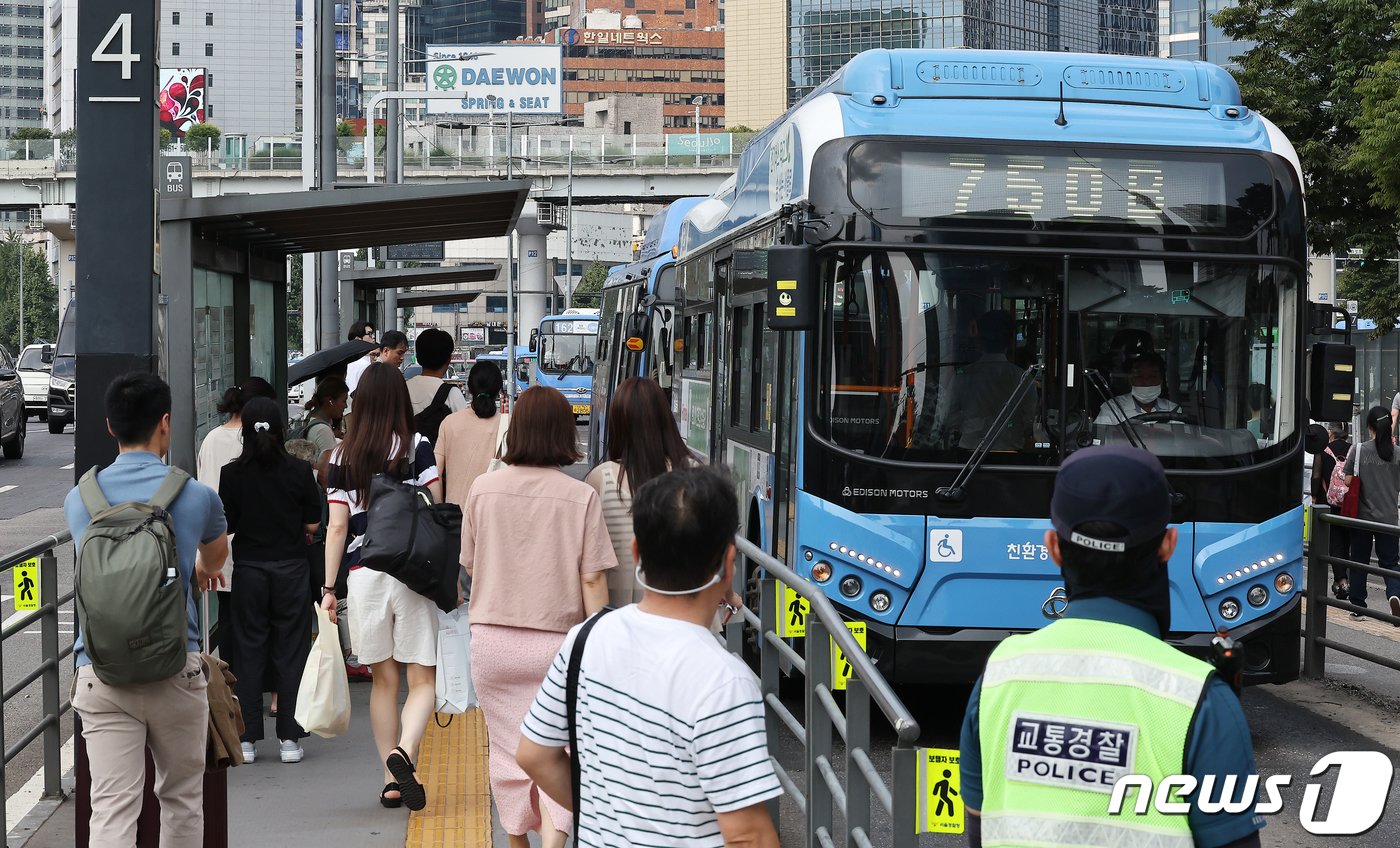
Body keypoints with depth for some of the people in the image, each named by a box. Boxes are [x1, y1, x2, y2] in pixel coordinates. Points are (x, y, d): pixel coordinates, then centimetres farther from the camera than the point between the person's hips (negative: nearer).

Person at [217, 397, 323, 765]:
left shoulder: (233, 474, -8)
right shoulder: (300, 471, -6)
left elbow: (225, 526, -5)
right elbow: (313, 525, -2)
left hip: (249, 569, 0)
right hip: (291, 567, 0)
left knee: (249, 651, 8)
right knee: (290, 651, 7)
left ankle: (247, 738, 9)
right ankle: (289, 738, 8)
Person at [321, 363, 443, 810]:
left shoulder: (343, 455, 4)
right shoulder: (418, 447, -2)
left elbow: (337, 526, 2)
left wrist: (329, 587, 7)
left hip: (363, 573, 2)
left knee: (383, 679, 11)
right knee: (422, 679, 1)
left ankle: (391, 780, 11)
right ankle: (404, 752, -24)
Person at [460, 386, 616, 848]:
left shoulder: (484, 489, -4)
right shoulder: (581, 497, -9)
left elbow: (470, 566, 8)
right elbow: (593, 580, -8)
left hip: (492, 639, 2)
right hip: (557, 644, -2)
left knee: (508, 750, 15)